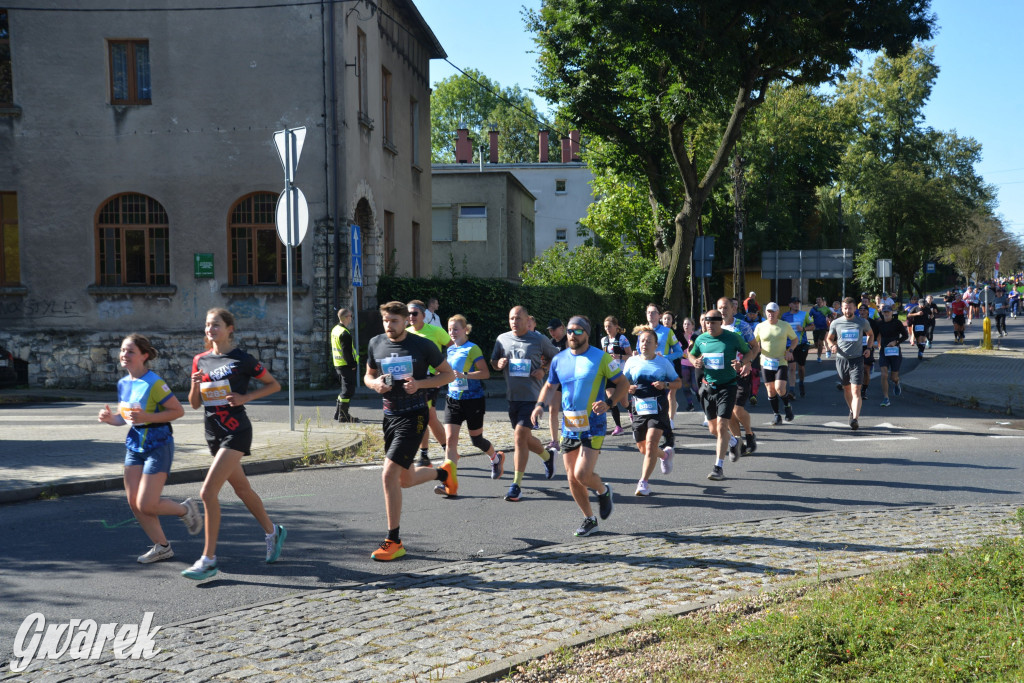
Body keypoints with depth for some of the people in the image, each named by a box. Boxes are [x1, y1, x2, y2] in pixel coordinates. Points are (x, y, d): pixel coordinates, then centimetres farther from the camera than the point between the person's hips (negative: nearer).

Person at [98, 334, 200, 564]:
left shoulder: (154, 383, -17)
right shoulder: (123, 383, 7)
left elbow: (178, 410, -17)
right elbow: (123, 417, 17)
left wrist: (146, 417, -25)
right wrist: (110, 418, -5)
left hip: (158, 446, -8)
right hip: (135, 446, 8)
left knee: (146, 505, -10)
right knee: (134, 503, 6)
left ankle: (185, 509, 19)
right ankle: (161, 547, 21)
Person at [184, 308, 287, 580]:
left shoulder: (242, 360, -8)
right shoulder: (200, 360, 8)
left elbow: (274, 385, 0)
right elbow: (194, 404, 11)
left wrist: (245, 397, -12)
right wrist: (195, 385, -10)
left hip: (236, 432, -7)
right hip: (213, 433, 7)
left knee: (208, 491, -16)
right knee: (242, 489, 19)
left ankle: (208, 560, -9)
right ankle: (273, 532, 40)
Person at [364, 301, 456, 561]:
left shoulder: (423, 345, -8)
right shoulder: (376, 344, 5)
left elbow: (448, 374, 0)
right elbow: (368, 375, 18)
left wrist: (420, 383, -16)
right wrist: (375, 383, -7)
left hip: (414, 415, -6)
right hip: (390, 414, 6)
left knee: (389, 476, -17)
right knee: (406, 479, 18)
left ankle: (394, 542, -6)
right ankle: (444, 472, 49)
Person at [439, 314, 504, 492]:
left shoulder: (472, 349, -10)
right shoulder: (450, 349, 10)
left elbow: (485, 373, -17)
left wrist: (464, 375, -26)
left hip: (473, 400, -5)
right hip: (453, 400, 5)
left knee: (476, 439, 8)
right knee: (450, 439, -8)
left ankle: (496, 458, 42)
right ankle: (450, 484, -9)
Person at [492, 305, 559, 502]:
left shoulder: (539, 339, -3)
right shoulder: (502, 339, 7)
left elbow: (556, 358, 10)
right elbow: (493, 362, 18)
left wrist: (543, 370, -8)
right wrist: (498, 364, -6)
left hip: (531, 395, -5)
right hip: (511, 396, 5)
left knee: (520, 435, -15)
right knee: (524, 437, 14)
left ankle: (516, 485, -8)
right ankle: (548, 456, 46)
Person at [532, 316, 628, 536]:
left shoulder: (601, 358, -6)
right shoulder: (559, 359, 6)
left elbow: (623, 383, -2)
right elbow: (549, 386, 19)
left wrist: (608, 403, -19)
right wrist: (540, 405, -1)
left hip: (593, 427, -5)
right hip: (568, 427, 5)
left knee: (582, 474, -15)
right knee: (572, 478, 7)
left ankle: (603, 492, 19)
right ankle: (589, 520, 25)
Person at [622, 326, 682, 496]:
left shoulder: (663, 362, 2)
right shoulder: (632, 361, 5)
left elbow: (678, 382, 9)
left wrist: (666, 384, -11)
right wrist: (628, 388, -8)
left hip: (658, 410, -3)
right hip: (638, 410, 3)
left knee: (651, 443, -18)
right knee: (642, 448, 12)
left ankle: (644, 482, -11)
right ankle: (665, 456, 45)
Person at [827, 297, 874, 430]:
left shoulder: (863, 322, 2)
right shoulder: (836, 323, 3)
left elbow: (871, 334, 21)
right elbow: (830, 338, 15)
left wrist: (868, 348, 6)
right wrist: (832, 346, -6)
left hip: (857, 359, -2)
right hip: (841, 359, 2)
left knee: (856, 391, -12)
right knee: (846, 389, 14)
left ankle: (855, 418, -19)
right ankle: (852, 411, 36)